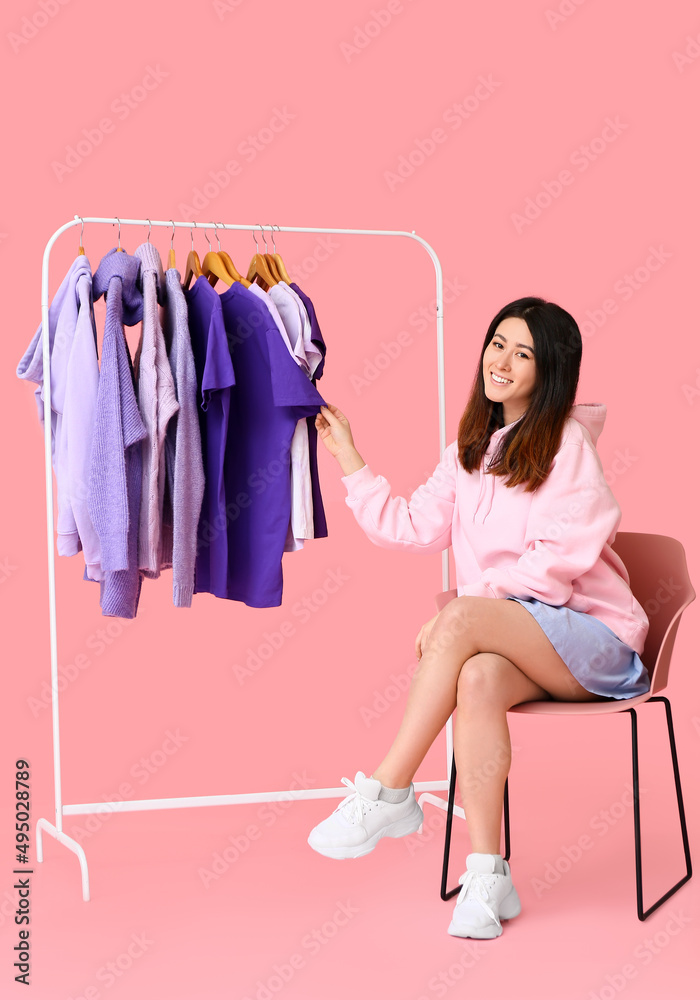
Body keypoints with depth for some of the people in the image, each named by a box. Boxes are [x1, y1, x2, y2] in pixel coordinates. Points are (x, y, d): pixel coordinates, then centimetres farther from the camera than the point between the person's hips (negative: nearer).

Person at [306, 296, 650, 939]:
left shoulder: (567, 442, -4)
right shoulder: (469, 451, 18)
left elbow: (564, 557, -14)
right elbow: (412, 528, 15)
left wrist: (456, 613, -19)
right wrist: (347, 454, 16)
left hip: (590, 634, -5)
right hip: (509, 639, 5)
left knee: (462, 619, -33)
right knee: (479, 678, -33)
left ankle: (387, 793, -25)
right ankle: (487, 876, -32)